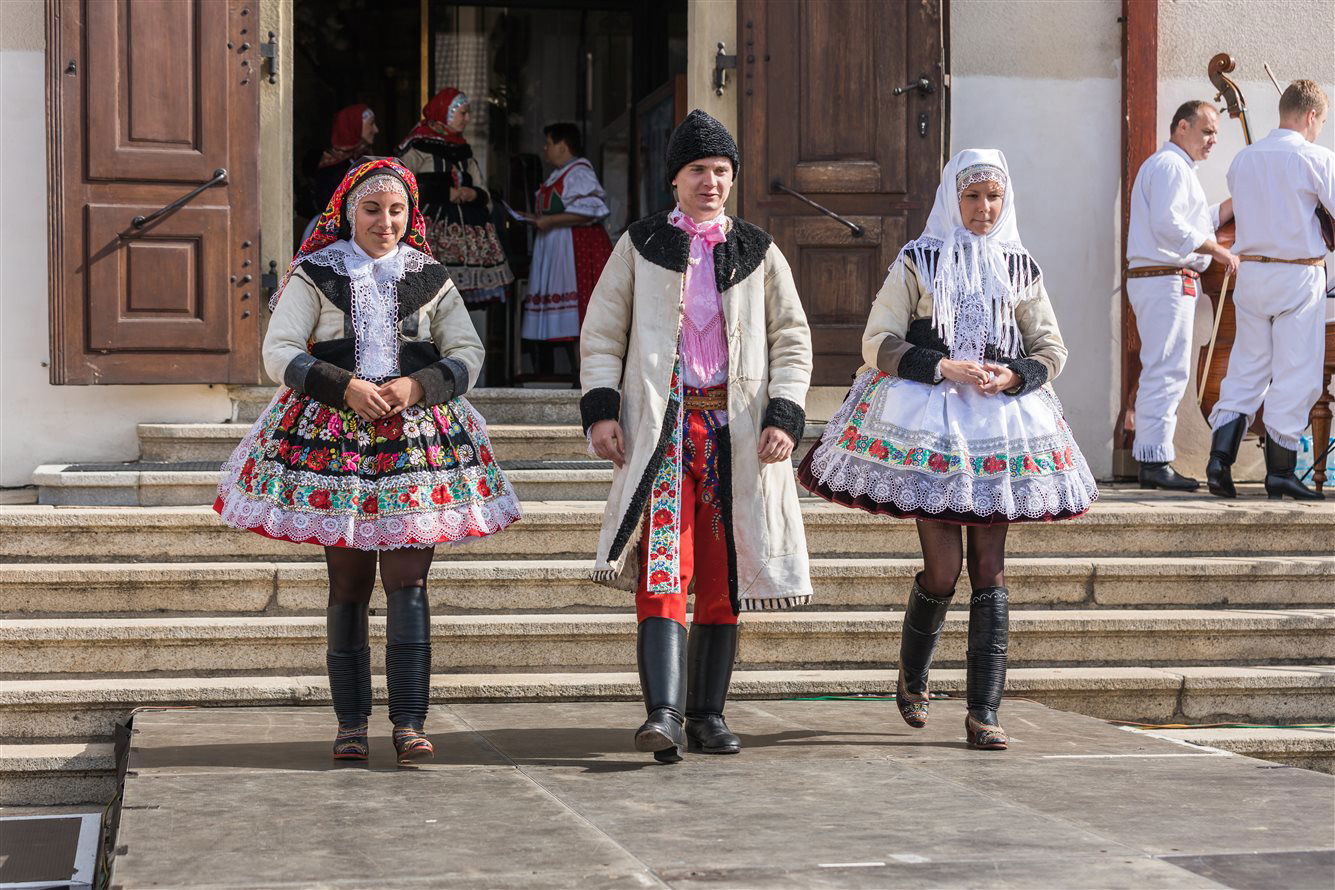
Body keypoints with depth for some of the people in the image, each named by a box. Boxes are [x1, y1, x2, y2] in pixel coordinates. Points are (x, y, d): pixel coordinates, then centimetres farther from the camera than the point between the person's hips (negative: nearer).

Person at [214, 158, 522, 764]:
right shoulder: (315, 275, 6)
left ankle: (410, 724, -8)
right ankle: (351, 723, 11)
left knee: (408, 582, -8)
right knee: (348, 585, 4)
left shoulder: (430, 278, 12)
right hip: (331, 437, -1)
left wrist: (417, 386, -10)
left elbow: (468, 353, 9)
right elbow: (279, 354, 0)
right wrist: (344, 387, -14)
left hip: (416, 436, 1)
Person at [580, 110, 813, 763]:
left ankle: (708, 715, 13)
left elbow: (792, 339, 12)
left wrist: (784, 417, -1)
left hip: (735, 429, 2)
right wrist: (601, 409, -3)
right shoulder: (640, 246, 9)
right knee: (662, 567, -15)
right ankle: (664, 714, -23)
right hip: (660, 426, -2)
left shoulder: (758, 253, 12)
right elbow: (601, 332, 9)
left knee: (722, 579, 5)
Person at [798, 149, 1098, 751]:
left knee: (990, 570, -2)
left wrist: (1013, 376, -6)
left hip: (1000, 426, 3)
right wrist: (943, 368, -14)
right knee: (944, 570, -6)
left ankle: (983, 712, 1)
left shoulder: (1020, 269, 11)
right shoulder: (918, 262, 3)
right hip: (927, 421, -3)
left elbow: (1051, 348, 14)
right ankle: (911, 675, 23)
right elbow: (878, 343, -1)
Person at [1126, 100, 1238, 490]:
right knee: (1167, 369, -13)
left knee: (1163, 371, 11)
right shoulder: (1169, 165, -10)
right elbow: (1169, 225, -21)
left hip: (1162, 281, 11)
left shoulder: (1177, 168, 26)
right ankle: (1156, 461, -15)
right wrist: (1218, 251, -16)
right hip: (1167, 279, -11)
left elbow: (1204, 221, 25)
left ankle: (1152, 461, 13)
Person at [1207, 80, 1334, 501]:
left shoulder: (1243, 159, 8)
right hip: (1299, 275, -6)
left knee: (1246, 371, 12)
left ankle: (1220, 458, 2)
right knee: (1295, 375, 2)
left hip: (1250, 272, 6)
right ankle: (1280, 471, 4)